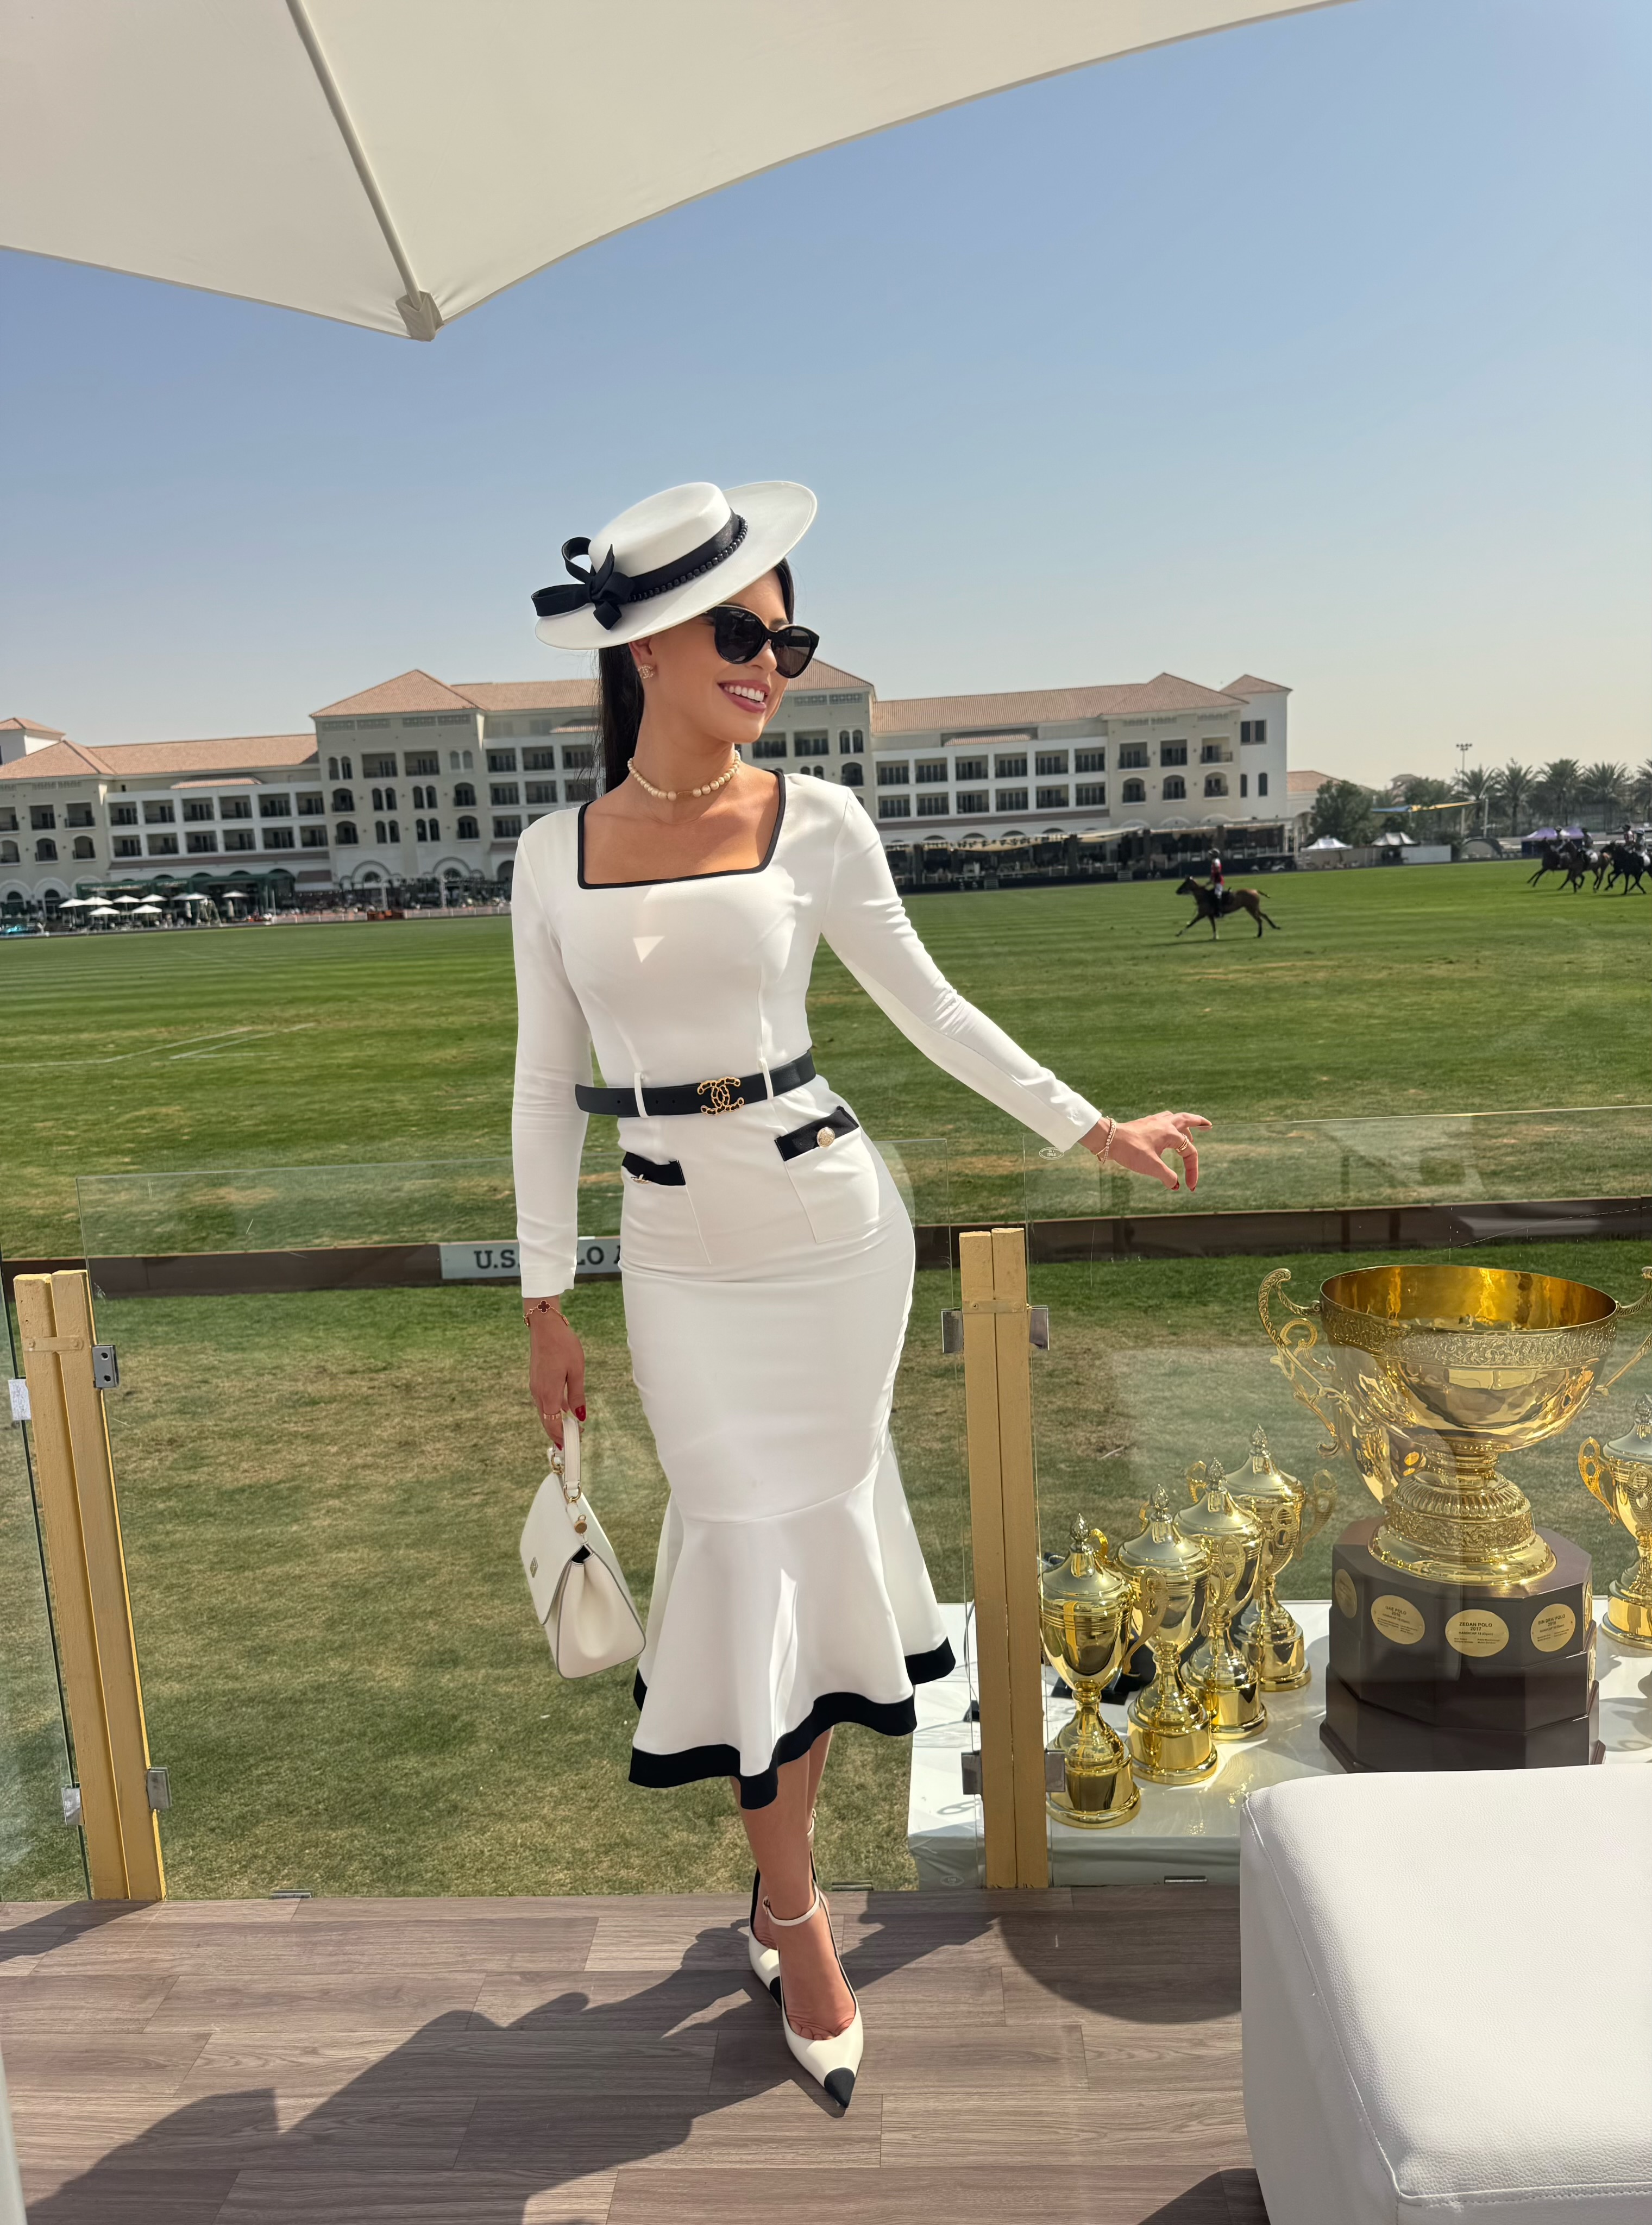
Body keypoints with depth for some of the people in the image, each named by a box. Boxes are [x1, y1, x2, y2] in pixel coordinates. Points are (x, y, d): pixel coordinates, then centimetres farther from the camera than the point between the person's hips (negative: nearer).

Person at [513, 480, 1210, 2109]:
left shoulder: (814, 823, -3)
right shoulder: (556, 854, 1)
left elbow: (930, 1011, 6)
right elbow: (546, 1091, 4)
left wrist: (1094, 1129, 8)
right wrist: (544, 1304, 5)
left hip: (827, 1223, -1)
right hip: (677, 1255, 1)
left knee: (803, 1529, 9)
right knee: (747, 1538, 7)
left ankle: (778, 1886, 32)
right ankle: (792, 1902, 26)